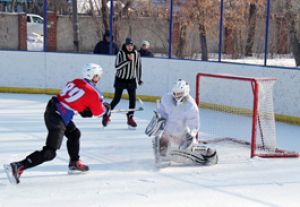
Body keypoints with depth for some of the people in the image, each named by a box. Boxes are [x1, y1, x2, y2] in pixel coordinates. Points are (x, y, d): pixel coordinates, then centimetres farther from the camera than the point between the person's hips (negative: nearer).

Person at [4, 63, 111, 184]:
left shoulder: (75, 82, 13)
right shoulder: (92, 93, -7)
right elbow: (98, 112, 6)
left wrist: (84, 111, 19)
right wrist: (106, 108, 25)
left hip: (51, 110, 9)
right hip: (57, 119, -9)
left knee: (74, 134, 28)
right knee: (49, 153, -9)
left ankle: (74, 164, 37)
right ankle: (18, 167, -18)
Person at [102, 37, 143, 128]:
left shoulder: (136, 54, -2)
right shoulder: (120, 53, -13)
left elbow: (138, 66, 8)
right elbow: (117, 66, -22)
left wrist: (139, 79, 9)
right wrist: (127, 60, -28)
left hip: (131, 80, 3)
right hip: (120, 79, -3)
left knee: (133, 99, -4)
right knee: (116, 99, 0)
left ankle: (130, 118, 8)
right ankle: (106, 116, 16)